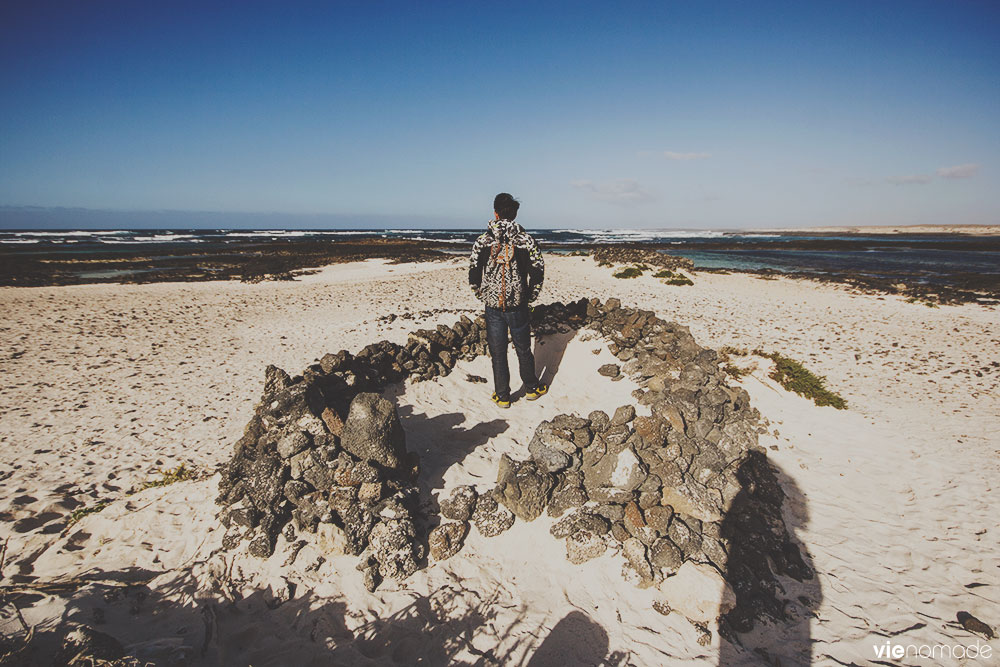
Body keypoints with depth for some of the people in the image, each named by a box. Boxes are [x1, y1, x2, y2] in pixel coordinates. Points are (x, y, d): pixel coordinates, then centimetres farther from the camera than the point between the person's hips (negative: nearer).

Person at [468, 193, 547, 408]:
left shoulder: (483, 240, -4)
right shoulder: (526, 239, -4)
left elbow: (473, 272, -2)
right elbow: (538, 271, -4)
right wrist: (530, 296, 9)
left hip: (492, 305, 0)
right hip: (518, 305, 0)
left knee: (498, 352, 10)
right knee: (523, 349, 16)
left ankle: (502, 396, 18)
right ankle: (531, 388, 31)